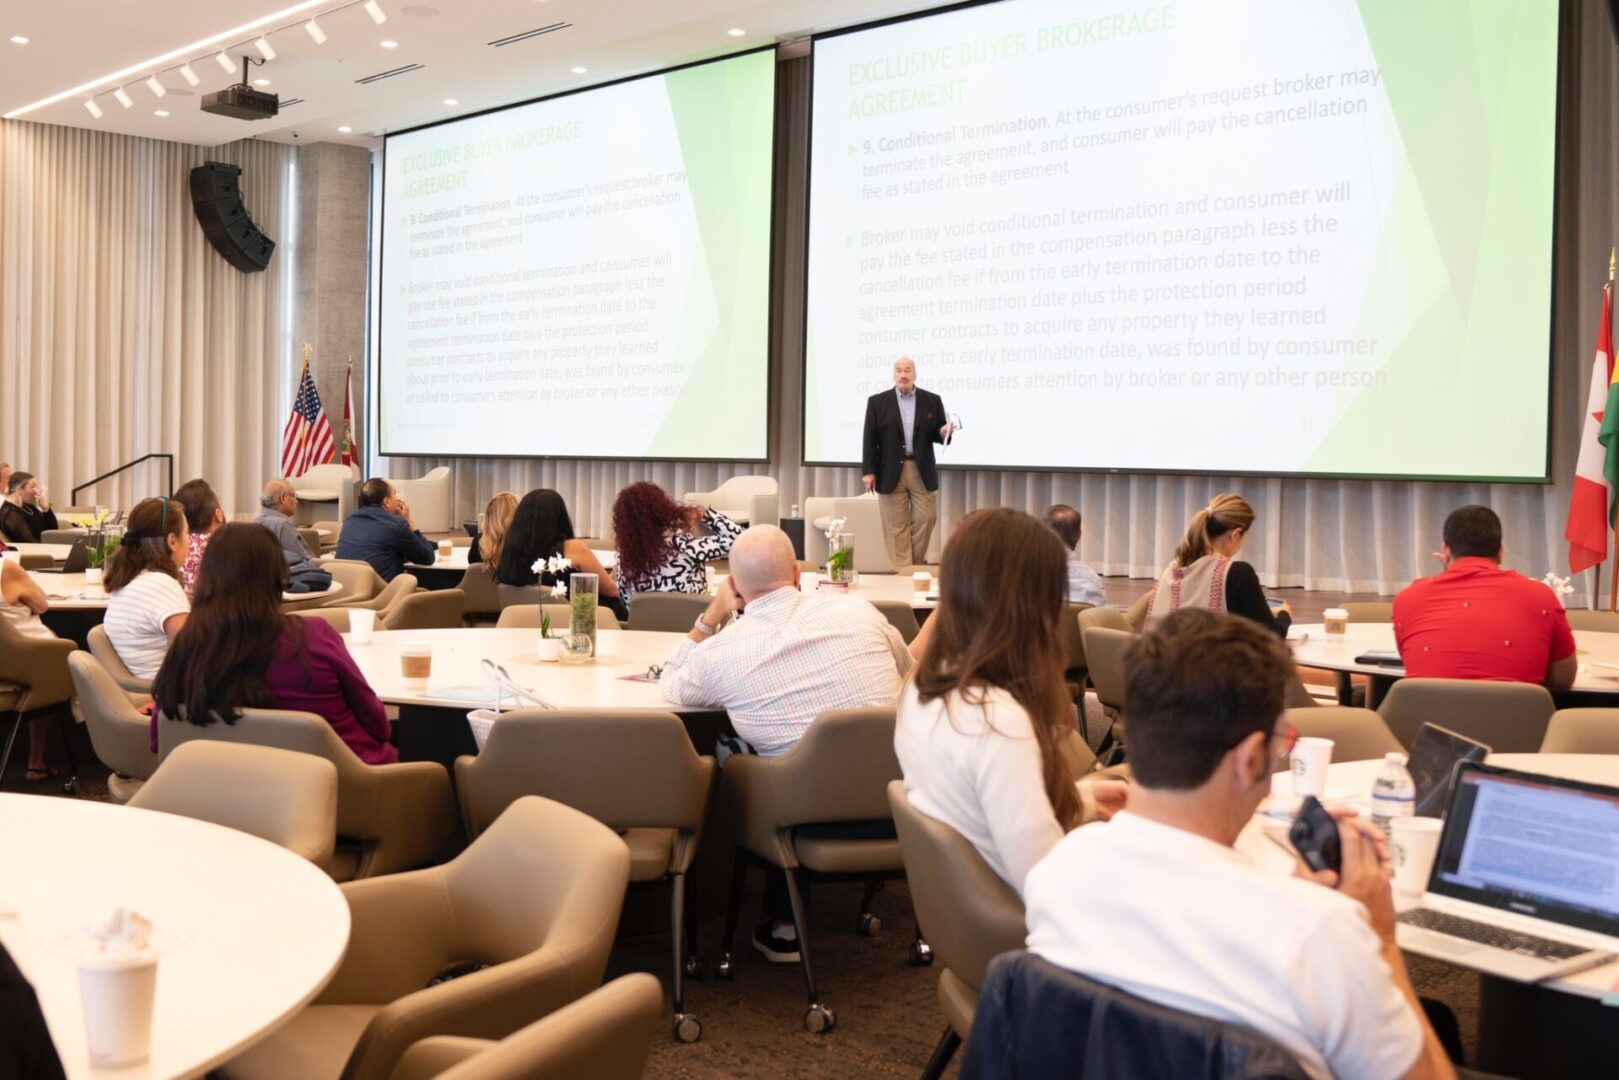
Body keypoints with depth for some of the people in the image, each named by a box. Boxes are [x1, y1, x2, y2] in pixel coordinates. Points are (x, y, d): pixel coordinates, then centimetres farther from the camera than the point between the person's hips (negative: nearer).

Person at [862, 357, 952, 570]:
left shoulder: (932, 401, 6)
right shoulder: (877, 402, 2)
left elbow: (939, 434, 9)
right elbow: (870, 438, 0)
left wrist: (945, 433, -16)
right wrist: (868, 471, -7)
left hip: (922, 471, 1)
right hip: (891, 472, -1)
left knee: (925, 520, 2)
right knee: (897, 525, 1)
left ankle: (917, 565, 18)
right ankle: (902, 570, 6)